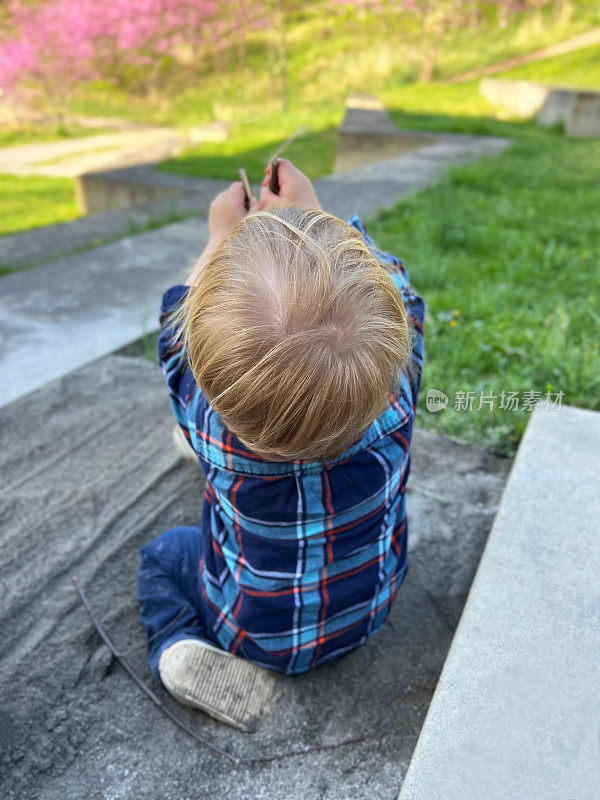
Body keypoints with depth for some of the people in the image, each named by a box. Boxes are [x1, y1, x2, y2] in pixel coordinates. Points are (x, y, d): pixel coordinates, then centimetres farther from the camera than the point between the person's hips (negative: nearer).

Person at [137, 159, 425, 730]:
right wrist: (314, 217, -2)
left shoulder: (214, 426, -36)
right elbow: (396, 293, -10)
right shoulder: (396, 399, -33)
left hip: (258, 634, -3)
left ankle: (181, 642, 2)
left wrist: (220, 238, -2)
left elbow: (177, 329, -13)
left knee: (162, 554, 21)